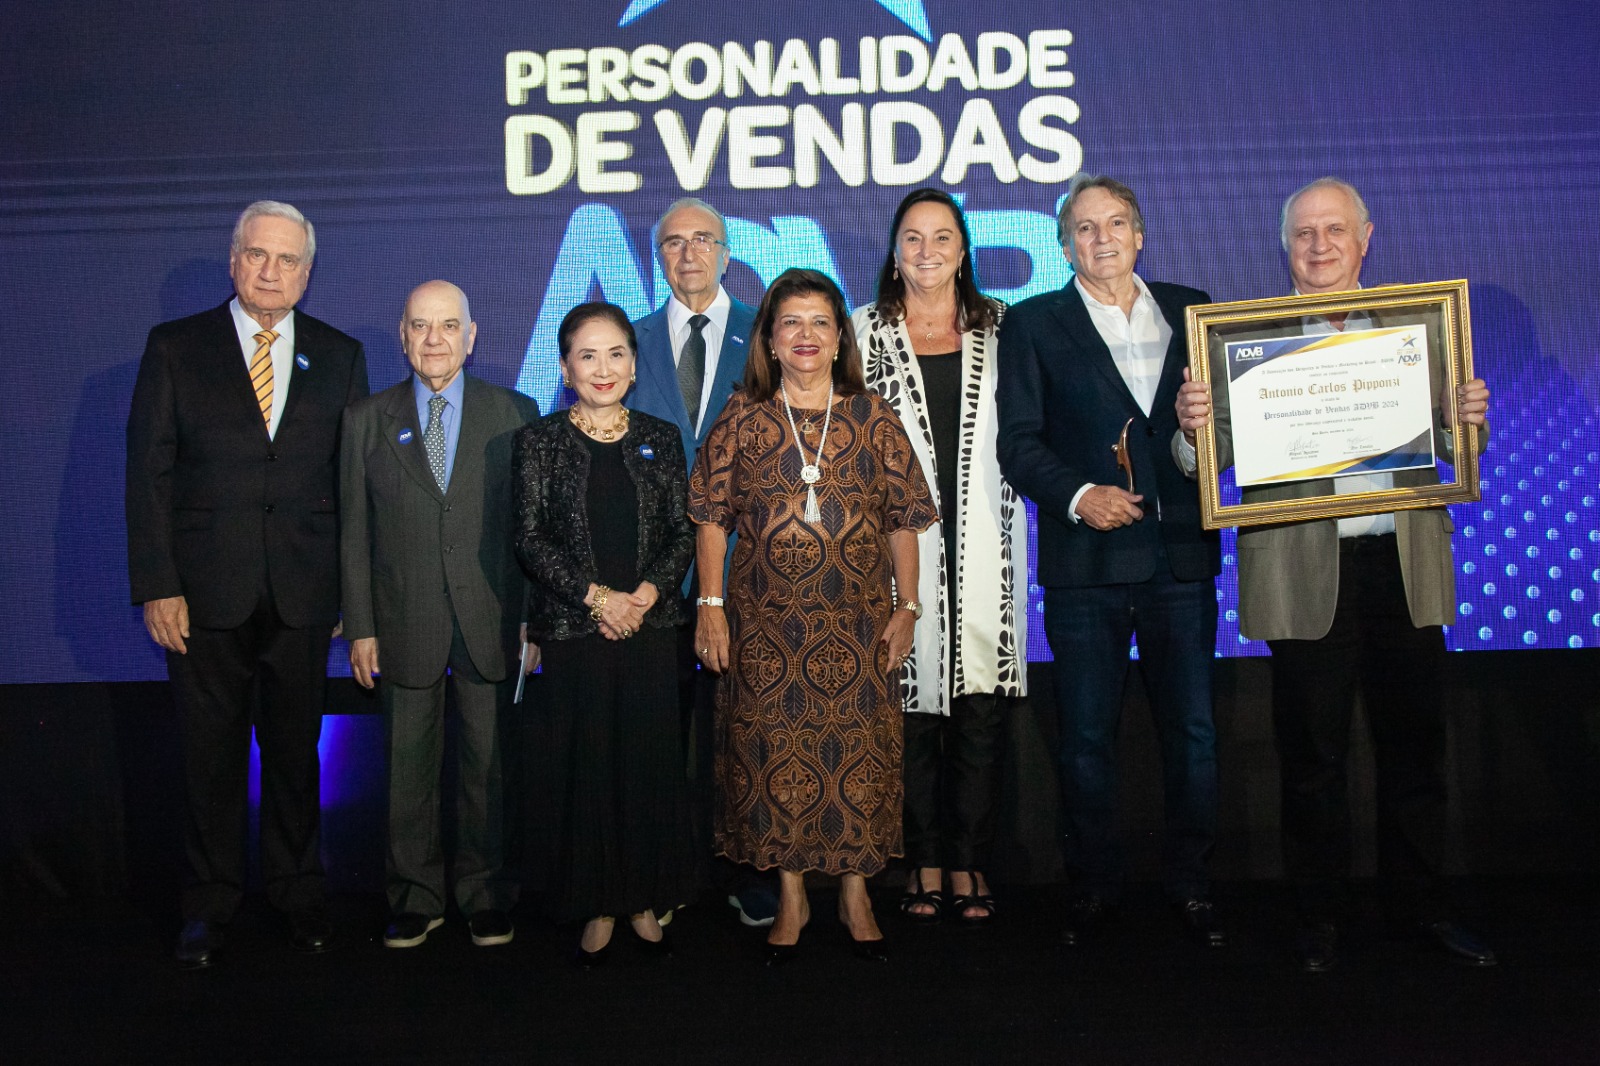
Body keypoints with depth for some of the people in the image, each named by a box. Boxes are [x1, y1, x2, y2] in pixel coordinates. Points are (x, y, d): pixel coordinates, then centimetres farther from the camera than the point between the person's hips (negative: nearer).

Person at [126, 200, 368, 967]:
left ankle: (297, 890, 27)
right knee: (210, 753, 9)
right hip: (205, 593, -1)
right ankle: (209, 901, 25)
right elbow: (148, 473, -1)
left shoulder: (339, 356, 7)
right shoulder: (173, 348, 3)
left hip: (305, 593, 1)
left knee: (295, 747, 11)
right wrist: (156, 587, -7)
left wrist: (352, 584, 0)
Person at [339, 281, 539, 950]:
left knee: (488, 764, 7)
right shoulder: (366, 421, 6)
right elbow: (354, 532, 6)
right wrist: (360, 626, 0)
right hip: (404, 624, 1)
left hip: (492, 622, -1)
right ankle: (416, 898, 24)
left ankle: (485, 894, 23)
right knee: (409, 768, 9)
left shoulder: (514, 414, 3)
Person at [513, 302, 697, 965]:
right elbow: (531, 539, -3)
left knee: (652, 763, 4)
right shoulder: (540, 441, 3)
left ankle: (646, 902, 19)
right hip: (574, 632, -1)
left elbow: (683, 534, 6)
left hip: (651, 629, 2)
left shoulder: (660, 439, 9)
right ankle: (598, 909, 16)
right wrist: (597, 595, -12)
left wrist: (646, 593, -10)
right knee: (583, 766, 2)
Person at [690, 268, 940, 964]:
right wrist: (711, 605, -3)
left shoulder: (873, 418, 4)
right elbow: (712, 517, 3)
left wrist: (907, 608, 1)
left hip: (858, 623, 0)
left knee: (858, 757, 5)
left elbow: (903, 520, 5)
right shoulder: (742, 419, 3)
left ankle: (856, 894, 23)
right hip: (766, 625, 0)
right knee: (774, 757, 5)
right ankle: (791, 898, 21)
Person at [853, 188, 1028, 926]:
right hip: (900, 547, -1)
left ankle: (970, 864, 14)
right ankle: (925, 864, 16)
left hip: (982, 546, 1)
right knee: (912, 707, 2)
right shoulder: (867, 331, 8)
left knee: (980, 711, 1)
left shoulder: (1000, 330, 12)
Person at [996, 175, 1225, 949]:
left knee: (1193, 730, 7)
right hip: (1085, 562, -2)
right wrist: (1078, 495, -16)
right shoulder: (1033, 324, 6)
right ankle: (1094, 886, 21)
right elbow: (1018, 443, -1)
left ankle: (1189, 883, 23)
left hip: (1181, 556, 2)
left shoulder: (1189, 309, 13)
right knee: (1086, 737, 5)